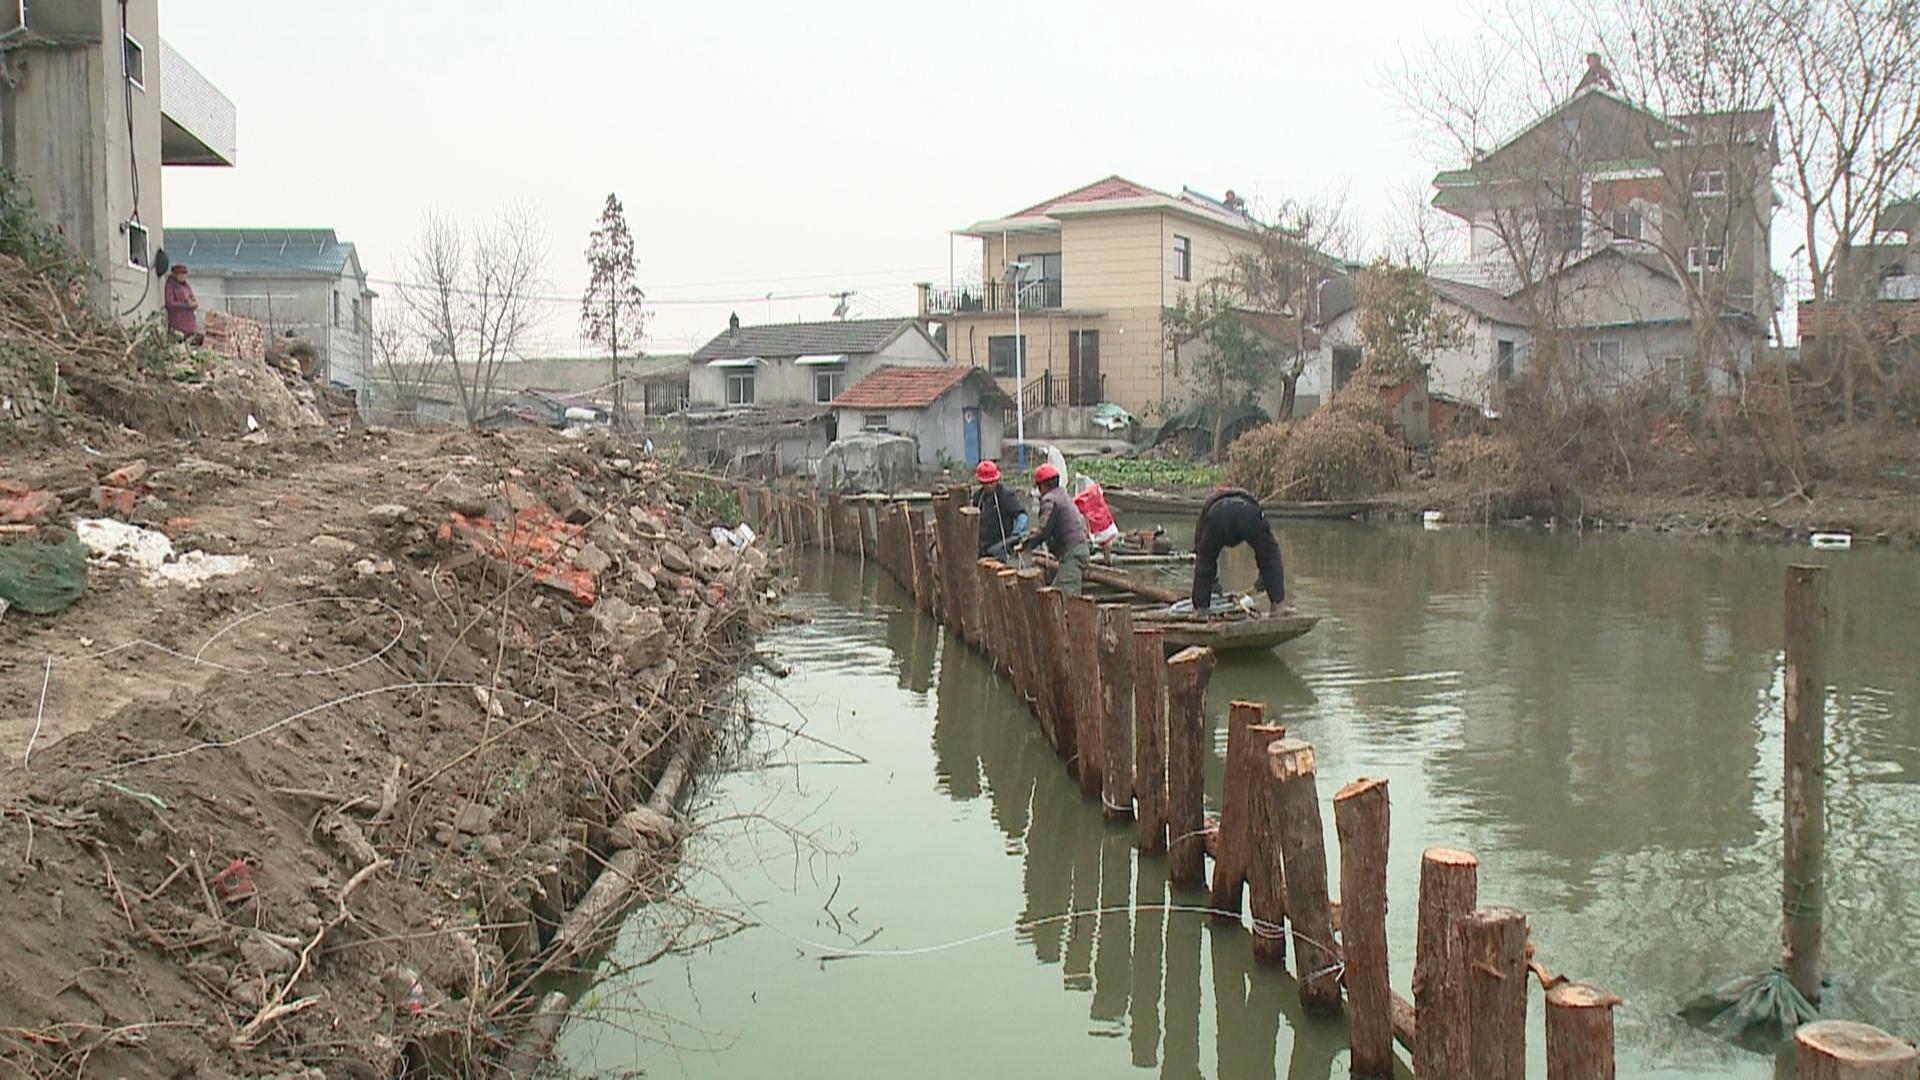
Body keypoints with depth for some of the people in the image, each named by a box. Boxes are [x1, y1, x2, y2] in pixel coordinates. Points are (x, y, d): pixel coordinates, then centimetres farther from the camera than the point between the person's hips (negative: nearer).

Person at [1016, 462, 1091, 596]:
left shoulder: (1050, 500, -11)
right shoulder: (1063, 496, 20)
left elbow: (1043, 531, -18)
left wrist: (1026, 544, -1)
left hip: (1072, 554, -10)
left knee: (1068, 595, -17)